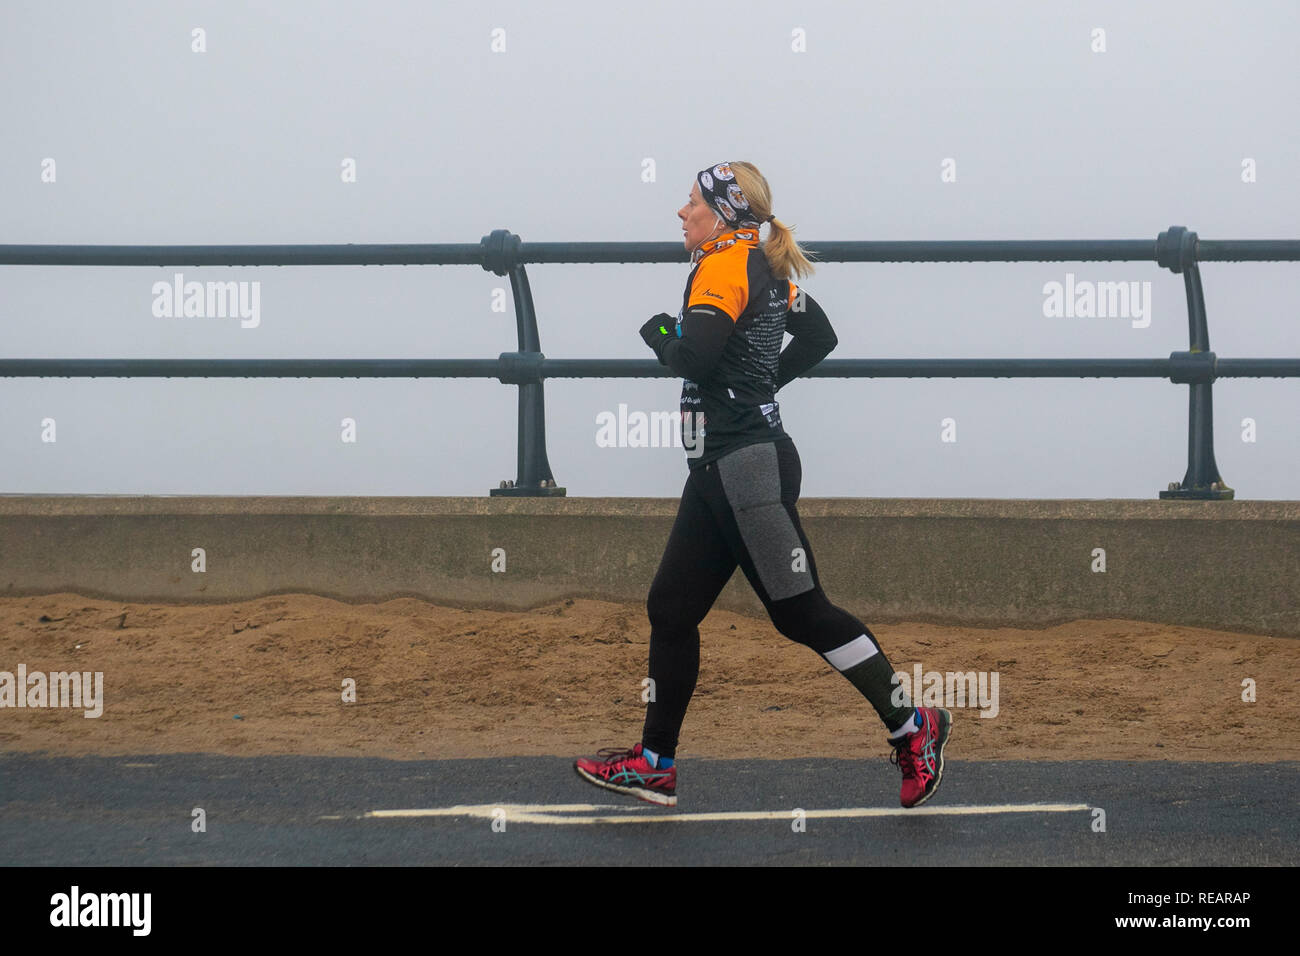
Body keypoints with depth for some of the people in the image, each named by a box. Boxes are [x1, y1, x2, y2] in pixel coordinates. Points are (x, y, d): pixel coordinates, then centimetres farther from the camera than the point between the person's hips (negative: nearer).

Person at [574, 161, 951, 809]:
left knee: (799, 611, -8)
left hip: (747, 465, -10)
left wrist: (660, 334, -3)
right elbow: (819, 336, 26)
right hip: (720, 470, 10)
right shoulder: (766, 270, 16)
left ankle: (910, 726, -2)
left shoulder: (726, 266, -12)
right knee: (671, 609, 9)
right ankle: (655, 765, 12)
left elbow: (694, 356, -22)